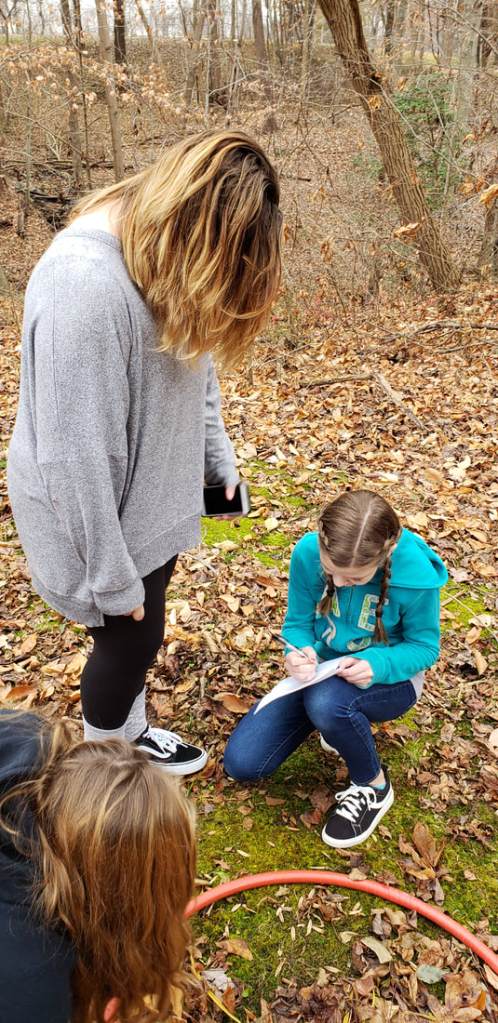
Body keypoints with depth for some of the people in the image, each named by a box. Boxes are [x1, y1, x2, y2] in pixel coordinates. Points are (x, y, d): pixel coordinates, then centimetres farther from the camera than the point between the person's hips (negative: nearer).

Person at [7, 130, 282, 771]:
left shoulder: (168, 260, -3)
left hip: (152, 503, 8)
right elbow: (75, 455, -29)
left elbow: (193, 368, 11)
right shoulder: (83, 284, -32)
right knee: (130, 639, 12)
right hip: (101, 517, -7)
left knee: (140, 635, 22)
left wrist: (217, 459, 5)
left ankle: (129, 732, 49)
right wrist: (113, 577, -20)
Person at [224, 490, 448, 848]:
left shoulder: (415, 574, -29)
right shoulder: (308, 552, -22)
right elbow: (298, 622, -8)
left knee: (326, 703, -40)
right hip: (324, 673, 4)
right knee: (241, 762, -4)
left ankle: (373, 785, -6)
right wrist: (300, 653, -31)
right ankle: (345, 723, 19)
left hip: (387, 678, -4)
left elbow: (425, 647, -14)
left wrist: (377, 665, -34)